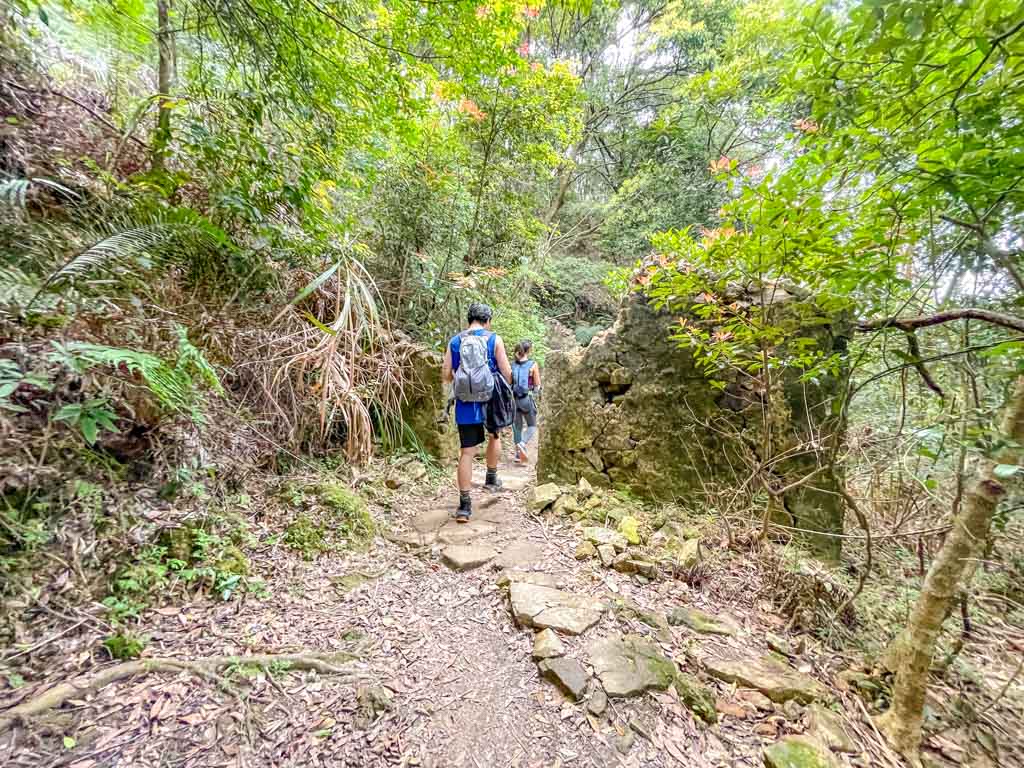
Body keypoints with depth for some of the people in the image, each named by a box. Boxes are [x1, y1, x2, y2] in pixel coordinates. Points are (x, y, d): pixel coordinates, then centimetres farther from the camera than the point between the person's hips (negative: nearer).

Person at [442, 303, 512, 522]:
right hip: (490, 401, -1)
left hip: (465, 404, 2)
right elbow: (507, 374, -6)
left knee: (466, 452, 5)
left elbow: (446, 376, 2)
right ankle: (491, 479, 38)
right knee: (494, 435, 27)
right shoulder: (494, 339, -4)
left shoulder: (454, 341, 4)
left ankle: (464, 504, 7)